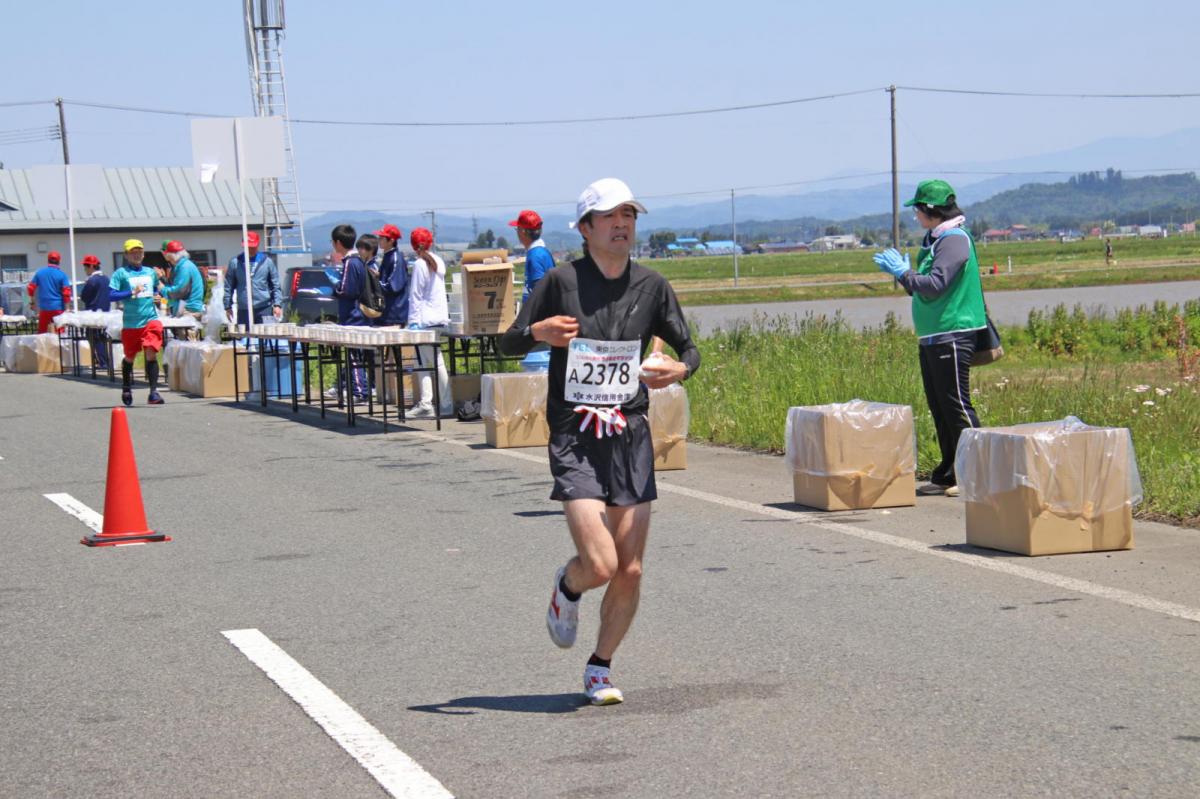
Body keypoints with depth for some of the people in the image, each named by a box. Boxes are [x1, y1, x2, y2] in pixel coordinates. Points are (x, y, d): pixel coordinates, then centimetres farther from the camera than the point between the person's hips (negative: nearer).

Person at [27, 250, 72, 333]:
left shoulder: (39, 273, 4)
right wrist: (67, 308, -4)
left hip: (44, 307, 3)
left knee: (42, 331, 12)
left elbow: (31, 287, 6)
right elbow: (66, 292, -11)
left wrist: (33, 301, 22)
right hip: (58, 308, -3)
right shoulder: (62, 274, -6)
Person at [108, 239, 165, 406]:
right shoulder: (121, 273, -2)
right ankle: (126, 388, 37)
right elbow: (111, 295, -11)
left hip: (151, 319, 2)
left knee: (151, 354, -13)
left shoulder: (151, 272, 12)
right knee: (130, 357, 13)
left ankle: (153, 392, -15)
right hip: (130, 323, -2)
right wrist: (132, 293, -19)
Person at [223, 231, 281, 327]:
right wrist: (228, 306, 4)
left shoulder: (266, 261, 5)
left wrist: (277, 305, -2)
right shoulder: (235, 262, 6)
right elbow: (228, 286, 9)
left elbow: (276, 285, 7)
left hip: (264, 309, -1)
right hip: (243, 310, 1)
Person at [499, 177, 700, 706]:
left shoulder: (651, 286, 5)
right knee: (600, 566, -14)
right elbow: (508, 344, 3)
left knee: (630, 571, 2)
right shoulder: (561, 281, -4)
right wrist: (537, 332, -19)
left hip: (631, 437, 3)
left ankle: (600, 668, 23)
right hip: (574, 439, -3)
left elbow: (688, 348, 14)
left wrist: (680, 369, -10)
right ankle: (566, 588, 23)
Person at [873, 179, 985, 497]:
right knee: (939, 407, 12)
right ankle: (949, 475, 18)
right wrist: (903, 271, 5)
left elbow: (934, 286, -23)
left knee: (956, 405, -9)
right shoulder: (933, 240, 16)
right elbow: (922, 288, 20)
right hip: (932, 337, 10)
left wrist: (902, 271, -13)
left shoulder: (955, 241, -14)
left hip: (953, 336, -10)